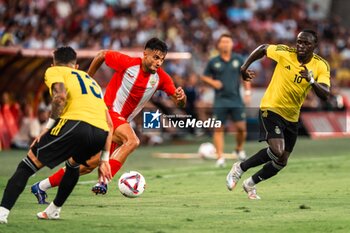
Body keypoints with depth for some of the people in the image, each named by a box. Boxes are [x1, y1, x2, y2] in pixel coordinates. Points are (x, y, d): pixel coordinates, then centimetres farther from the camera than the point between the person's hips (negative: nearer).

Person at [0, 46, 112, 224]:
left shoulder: (54, 71, 20)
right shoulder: (90, 79, 37)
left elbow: (61, 96, -5)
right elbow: (109, 124, 30)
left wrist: (48, 127, -1)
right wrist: (104, 160, 31)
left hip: (75, 123, -6)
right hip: (100, 133, 6)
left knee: (27, 165, 1)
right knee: (73, 163, 37)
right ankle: (54, 210, 39)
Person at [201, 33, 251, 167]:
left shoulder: (238, 60, 5)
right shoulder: (213, 62, 2)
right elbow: (204, 77, 12)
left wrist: (247, 91, 4)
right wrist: (212, 82, -8)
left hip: (236, 99, 1)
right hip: (220, 100, -1)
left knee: (241, 127, -4)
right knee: (219, 129, -4)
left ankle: (239, 149, 22)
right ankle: (220, 157, -2)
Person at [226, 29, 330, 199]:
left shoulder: (321, 66, -9)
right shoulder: (285, 53, -14)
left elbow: (325, 95, -19)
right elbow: (263, 49, 5)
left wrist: (311, 81, -36)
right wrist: (244, 67, 2)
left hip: (292, 117, 5)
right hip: (271, 109, -5)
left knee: (281, 162, 11)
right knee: (277, 151, -25)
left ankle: (251, 184, 34)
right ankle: (240, 168, -5)